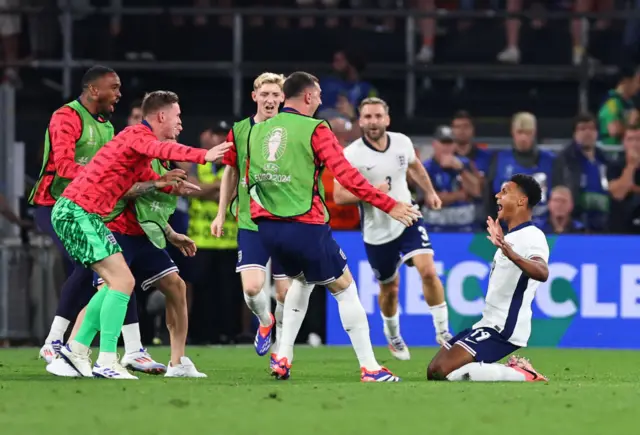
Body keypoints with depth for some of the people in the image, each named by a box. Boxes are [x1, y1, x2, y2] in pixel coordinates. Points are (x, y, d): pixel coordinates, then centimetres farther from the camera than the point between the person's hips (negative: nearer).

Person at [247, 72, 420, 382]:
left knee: (302, 280, 30)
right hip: (305, 227, -6)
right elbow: (347, 176, -14)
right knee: (344, 288, 5)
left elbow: (250, 179, 20)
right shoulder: (315, 130, -8)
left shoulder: (257, 131, 11)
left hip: (267, 226, 6)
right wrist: (390, 206, -10)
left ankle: (283, 358, 22)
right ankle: (369, 368, 2)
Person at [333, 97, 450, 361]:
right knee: (390, 288, 11)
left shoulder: (402, 142, -5)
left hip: (408, 220, 2)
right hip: (377, 231, -2)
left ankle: (442, 331, -6)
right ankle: (393, 337, 39)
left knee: (428, 270, -19)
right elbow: (338, 196, -16)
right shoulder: (351, 155, -17)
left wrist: (429, 192, 17)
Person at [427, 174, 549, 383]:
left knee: (444, 371, -23)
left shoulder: (531, 236, -16)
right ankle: (510, 370, 7)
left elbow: (542, 273, -39)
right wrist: (500, 243, 51)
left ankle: (522, 375, -14)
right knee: (433, 372, 8)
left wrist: (510, 254, -55)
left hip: (504, 329, -10)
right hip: (489, 324, 10)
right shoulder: (512, 237, 15)